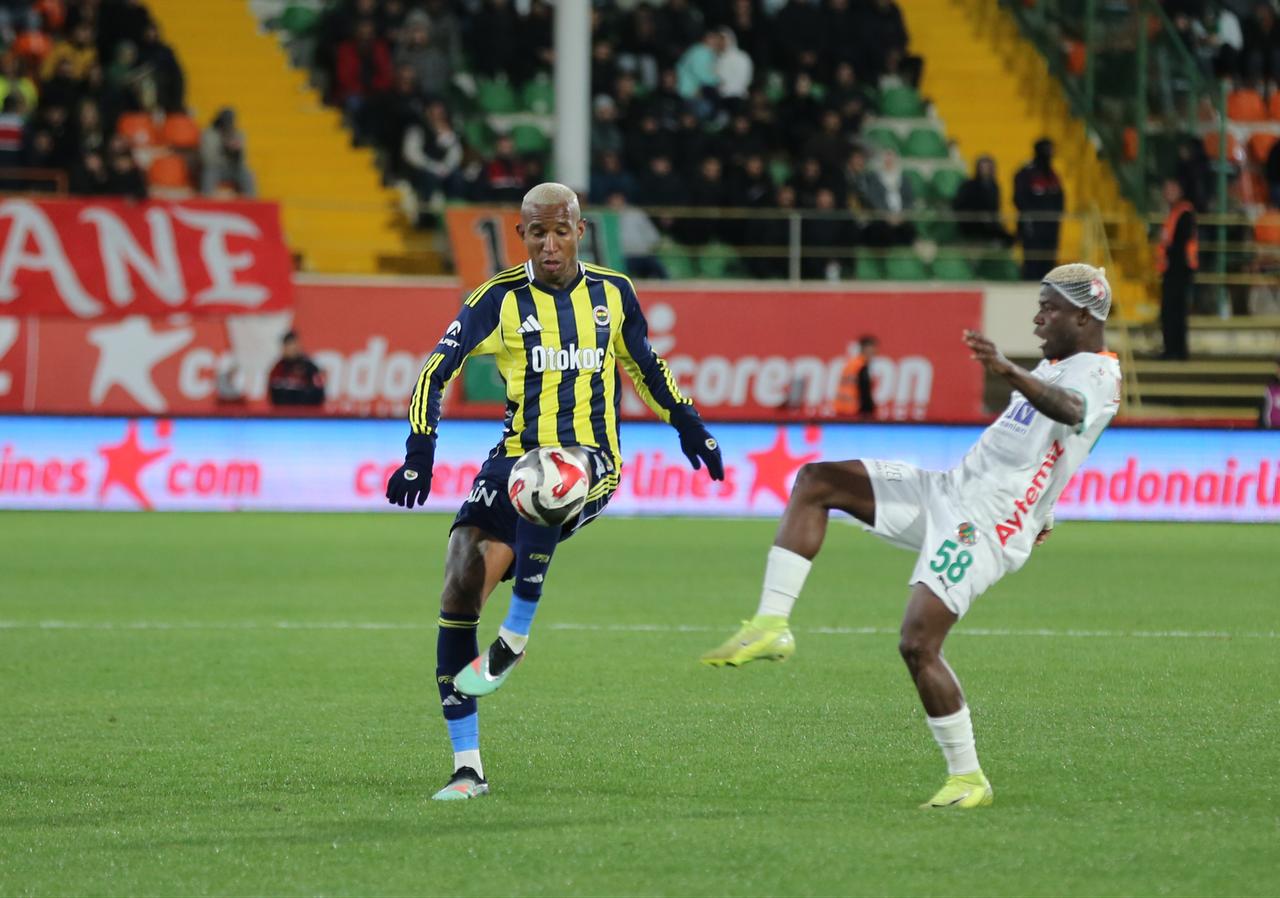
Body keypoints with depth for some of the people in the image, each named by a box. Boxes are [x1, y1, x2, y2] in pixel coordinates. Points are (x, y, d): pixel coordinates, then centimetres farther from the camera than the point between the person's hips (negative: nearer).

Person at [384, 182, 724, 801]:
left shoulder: (613, 293, 7)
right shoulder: (500, 299, 1)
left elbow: (644, 366, 24)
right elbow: (436, 371, 2)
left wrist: (687, 424, 21)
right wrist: (419, 454, -8)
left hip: (591, 460, -1)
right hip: (517, 455, 1)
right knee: (460, 588, -17)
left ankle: (516, 636, -22)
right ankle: (467, 768, -8)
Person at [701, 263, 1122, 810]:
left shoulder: (1098, 375, -14)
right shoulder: (1056, 365, 18)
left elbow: (1068, 409, -39)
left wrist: (1007, 371, -57)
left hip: (984, 529, -10)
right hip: (945, 493, 10)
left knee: (917, 645, -19)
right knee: (816, 481, 1)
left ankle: (968, 778, -5)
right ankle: (772, 626, -7)